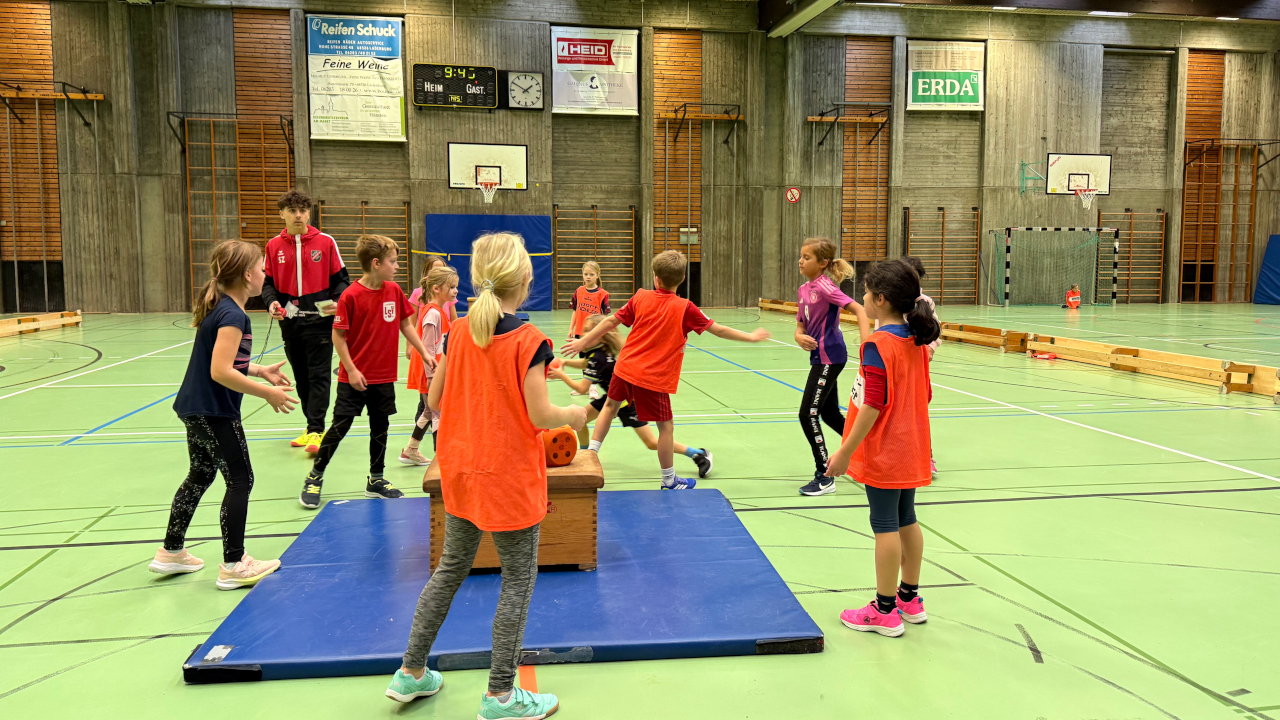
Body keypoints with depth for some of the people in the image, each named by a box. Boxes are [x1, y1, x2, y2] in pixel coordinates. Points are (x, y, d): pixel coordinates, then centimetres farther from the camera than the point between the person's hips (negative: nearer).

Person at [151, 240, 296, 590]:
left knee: (200, 476, 22)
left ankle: (171, 552, 33)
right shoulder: (233, 315, -20)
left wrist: (260, 371, 17)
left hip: (195, 409, 10)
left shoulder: (218, 308, 10)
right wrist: (267, 393, -22)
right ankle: (233, 565, 5)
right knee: (240, 480, 0)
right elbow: (221, 372, -27)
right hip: (215, 412, -10)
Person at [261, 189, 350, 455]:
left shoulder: (326, 242, -1)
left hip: (319, 320, -4)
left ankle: (316, 431, -7)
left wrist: (337, 302, -17)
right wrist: (271, 302, -10)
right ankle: (313, 427, 22)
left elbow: (341, 279, 1)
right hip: (290, 321, 4)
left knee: (319, 375, -7)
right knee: (301, 377, 11)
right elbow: (268, 283, 11)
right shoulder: (273, 246, 7)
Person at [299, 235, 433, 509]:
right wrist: (351, 370, -14)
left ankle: (376, 480, 26)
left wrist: (424, 352, 8)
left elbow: (404, 324, 12)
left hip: (384, 377, 5)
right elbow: (338, 335, -12)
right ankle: (314, 477, 18)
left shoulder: (394, 291, 1)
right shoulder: (351, 296, -16)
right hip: (355, 378, -5)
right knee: (340, 427, 2)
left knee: (380, 428, 13)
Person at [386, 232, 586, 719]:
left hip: (461, 471, 6)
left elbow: (434, 402, 4)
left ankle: (411, 672, 31)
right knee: (518, 580, 8)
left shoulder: (459, 332, 0)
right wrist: (574, 413, 1)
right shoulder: (528, 340, -17)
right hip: (510, 477, -6)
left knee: (451, 568, 20)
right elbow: (540, 415, -18)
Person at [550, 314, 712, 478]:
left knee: (652, 443, -8)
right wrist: (565, 362, 0)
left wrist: (562, 375, -18)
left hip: (628, 400, -9)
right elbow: (584, 363, 17)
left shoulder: (597, 358, -29)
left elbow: (582, 389, -29)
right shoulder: (599, 350, -3)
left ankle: (699, 454, 1)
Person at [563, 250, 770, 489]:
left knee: (611, 406, 27)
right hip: (654, 377, -4)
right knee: (666, 426, 7)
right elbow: (719, 330, -7)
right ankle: (669, 481, 16)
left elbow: (611, 321, 3)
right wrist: (751, 337, 5)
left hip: (625, 367, 5)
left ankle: (591, 452, 30)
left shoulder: (641, 297, -1)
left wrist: (583, 342, 14)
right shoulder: (685, 308, -11)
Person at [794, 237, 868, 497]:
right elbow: (800, 326, 12)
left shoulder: (825, 286, -16)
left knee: (808, 414, -8)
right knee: (830, 414, 19)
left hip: (829, 357, -9)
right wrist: (800, 337, -11)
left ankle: (824, 477, 1)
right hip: (820, 356, 9)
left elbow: (858, 309, -23)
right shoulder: (804, 288, 9)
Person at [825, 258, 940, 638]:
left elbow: (872, 405, -23)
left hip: (883, 452, -8)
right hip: (910, 449, 8)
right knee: (907, 521, 17)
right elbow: (924, 395, 13)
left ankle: (885, 611, 10)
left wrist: (845, 452, -18)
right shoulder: (916, 341, 5)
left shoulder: (877, 344, -20)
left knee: (885, 525, 0)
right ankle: (910, 599, 29)